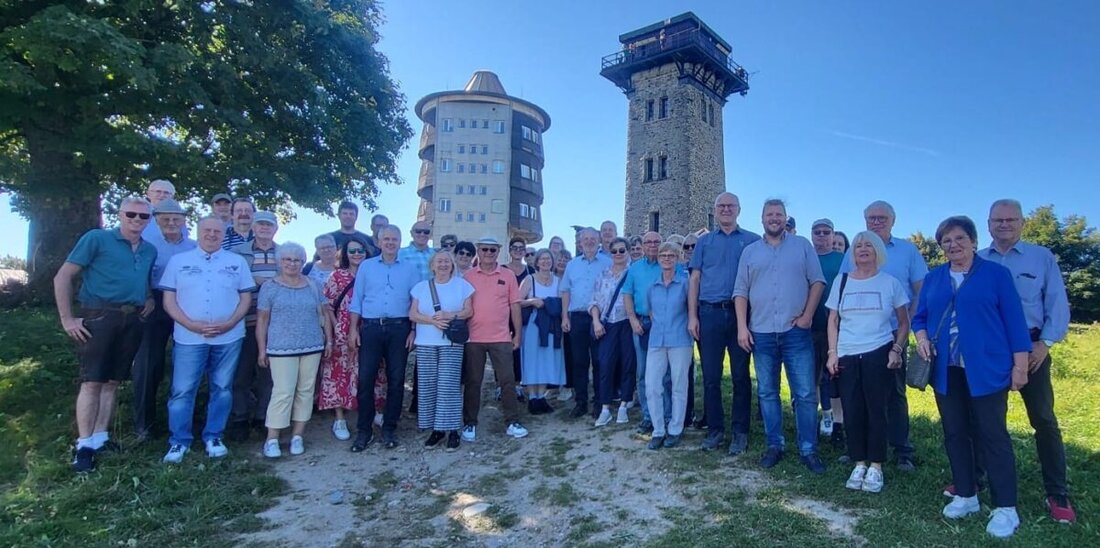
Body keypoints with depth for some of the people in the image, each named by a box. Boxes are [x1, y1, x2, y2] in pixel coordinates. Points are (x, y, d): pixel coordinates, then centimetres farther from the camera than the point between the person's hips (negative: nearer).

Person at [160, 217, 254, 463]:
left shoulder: (237, 262, 7)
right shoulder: (178, 261, 6)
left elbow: (246, 297, 5)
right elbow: (168, 300, 2)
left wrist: (229, 323, -11)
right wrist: (191, 325, -12)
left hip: (228, 337, 1)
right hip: (189, 337, -1)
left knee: (222, 389, 7)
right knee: (183, 390, 1)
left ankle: (214, 437, 20)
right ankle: (179, 441, 14)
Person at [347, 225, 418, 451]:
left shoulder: (410, 268, 8)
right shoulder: (366, 266, 10)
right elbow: (356, 299, 7)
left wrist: (414, 330, -3)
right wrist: (353, 328, 0)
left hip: (399, 328, 0)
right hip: (370, 327, 0)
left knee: (396, 380, 4)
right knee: (365, 378, -2)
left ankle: (389, 429, 16)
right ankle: (364, 430, 9)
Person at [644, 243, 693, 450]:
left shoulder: (684, 283, 0)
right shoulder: (652, 286, 11)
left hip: (680, 341, -3)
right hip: (656, 341, 4)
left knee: (679, 387, 4)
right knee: (652, 386, -1)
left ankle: (675, 430, 16)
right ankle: (658, 430, 10)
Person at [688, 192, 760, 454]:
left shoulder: (753, 241, 9)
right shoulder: (704, 241, 13)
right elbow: (694, 279, 9)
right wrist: (692, 315, 1)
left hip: (740, 314, -1)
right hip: (710, 314, 1)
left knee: (740, 376, 4)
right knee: (711, 376, 4)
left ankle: (740, 431, 14)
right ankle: (714, 428, 15)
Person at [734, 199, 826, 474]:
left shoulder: (802, 245, 7)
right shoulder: (750, 251, 10)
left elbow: (817, 281, 3)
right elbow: (740, 292, 7)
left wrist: (807, 315, -8)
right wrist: (742, 327, -3)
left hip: (796, 332, -2)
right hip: (761, 334, 2)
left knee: (805, 394, -1)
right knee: (767, 393, 9)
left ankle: (808, 450, 10)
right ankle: (774, 446, 19)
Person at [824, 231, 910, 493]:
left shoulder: (890, 282, 3)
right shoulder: (841, 282, 7)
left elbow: (904, 322, 7)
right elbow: (832, 321, 9)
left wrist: (896, 350, -5)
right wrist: (832, 353, 1)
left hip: (878, 355, -2)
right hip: (847, 357, 2)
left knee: (876, 410, 0)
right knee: (852, 412, 3)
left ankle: (875, 467, 12)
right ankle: (859, 464, 15)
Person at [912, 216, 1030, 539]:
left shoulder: (996, 274, 0)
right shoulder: (933, 279, 11)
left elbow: (1013, 320, -3)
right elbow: (920, 316, 15)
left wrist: (1019, 364, -7)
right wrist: (921, 336, -6)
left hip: (986, 370, -4)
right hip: (946, 371, 4)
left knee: (993, 436, -2)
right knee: (955, 434, 10)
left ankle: (1005, 508, 7)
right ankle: (966, 496, 24)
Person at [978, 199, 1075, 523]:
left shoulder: (1042, 258, 3)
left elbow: (1057, 303, -1)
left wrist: (1045, 342, -11)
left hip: (1030, 348, -1)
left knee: (1043, 419, 3)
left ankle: (1057, 494, 13)